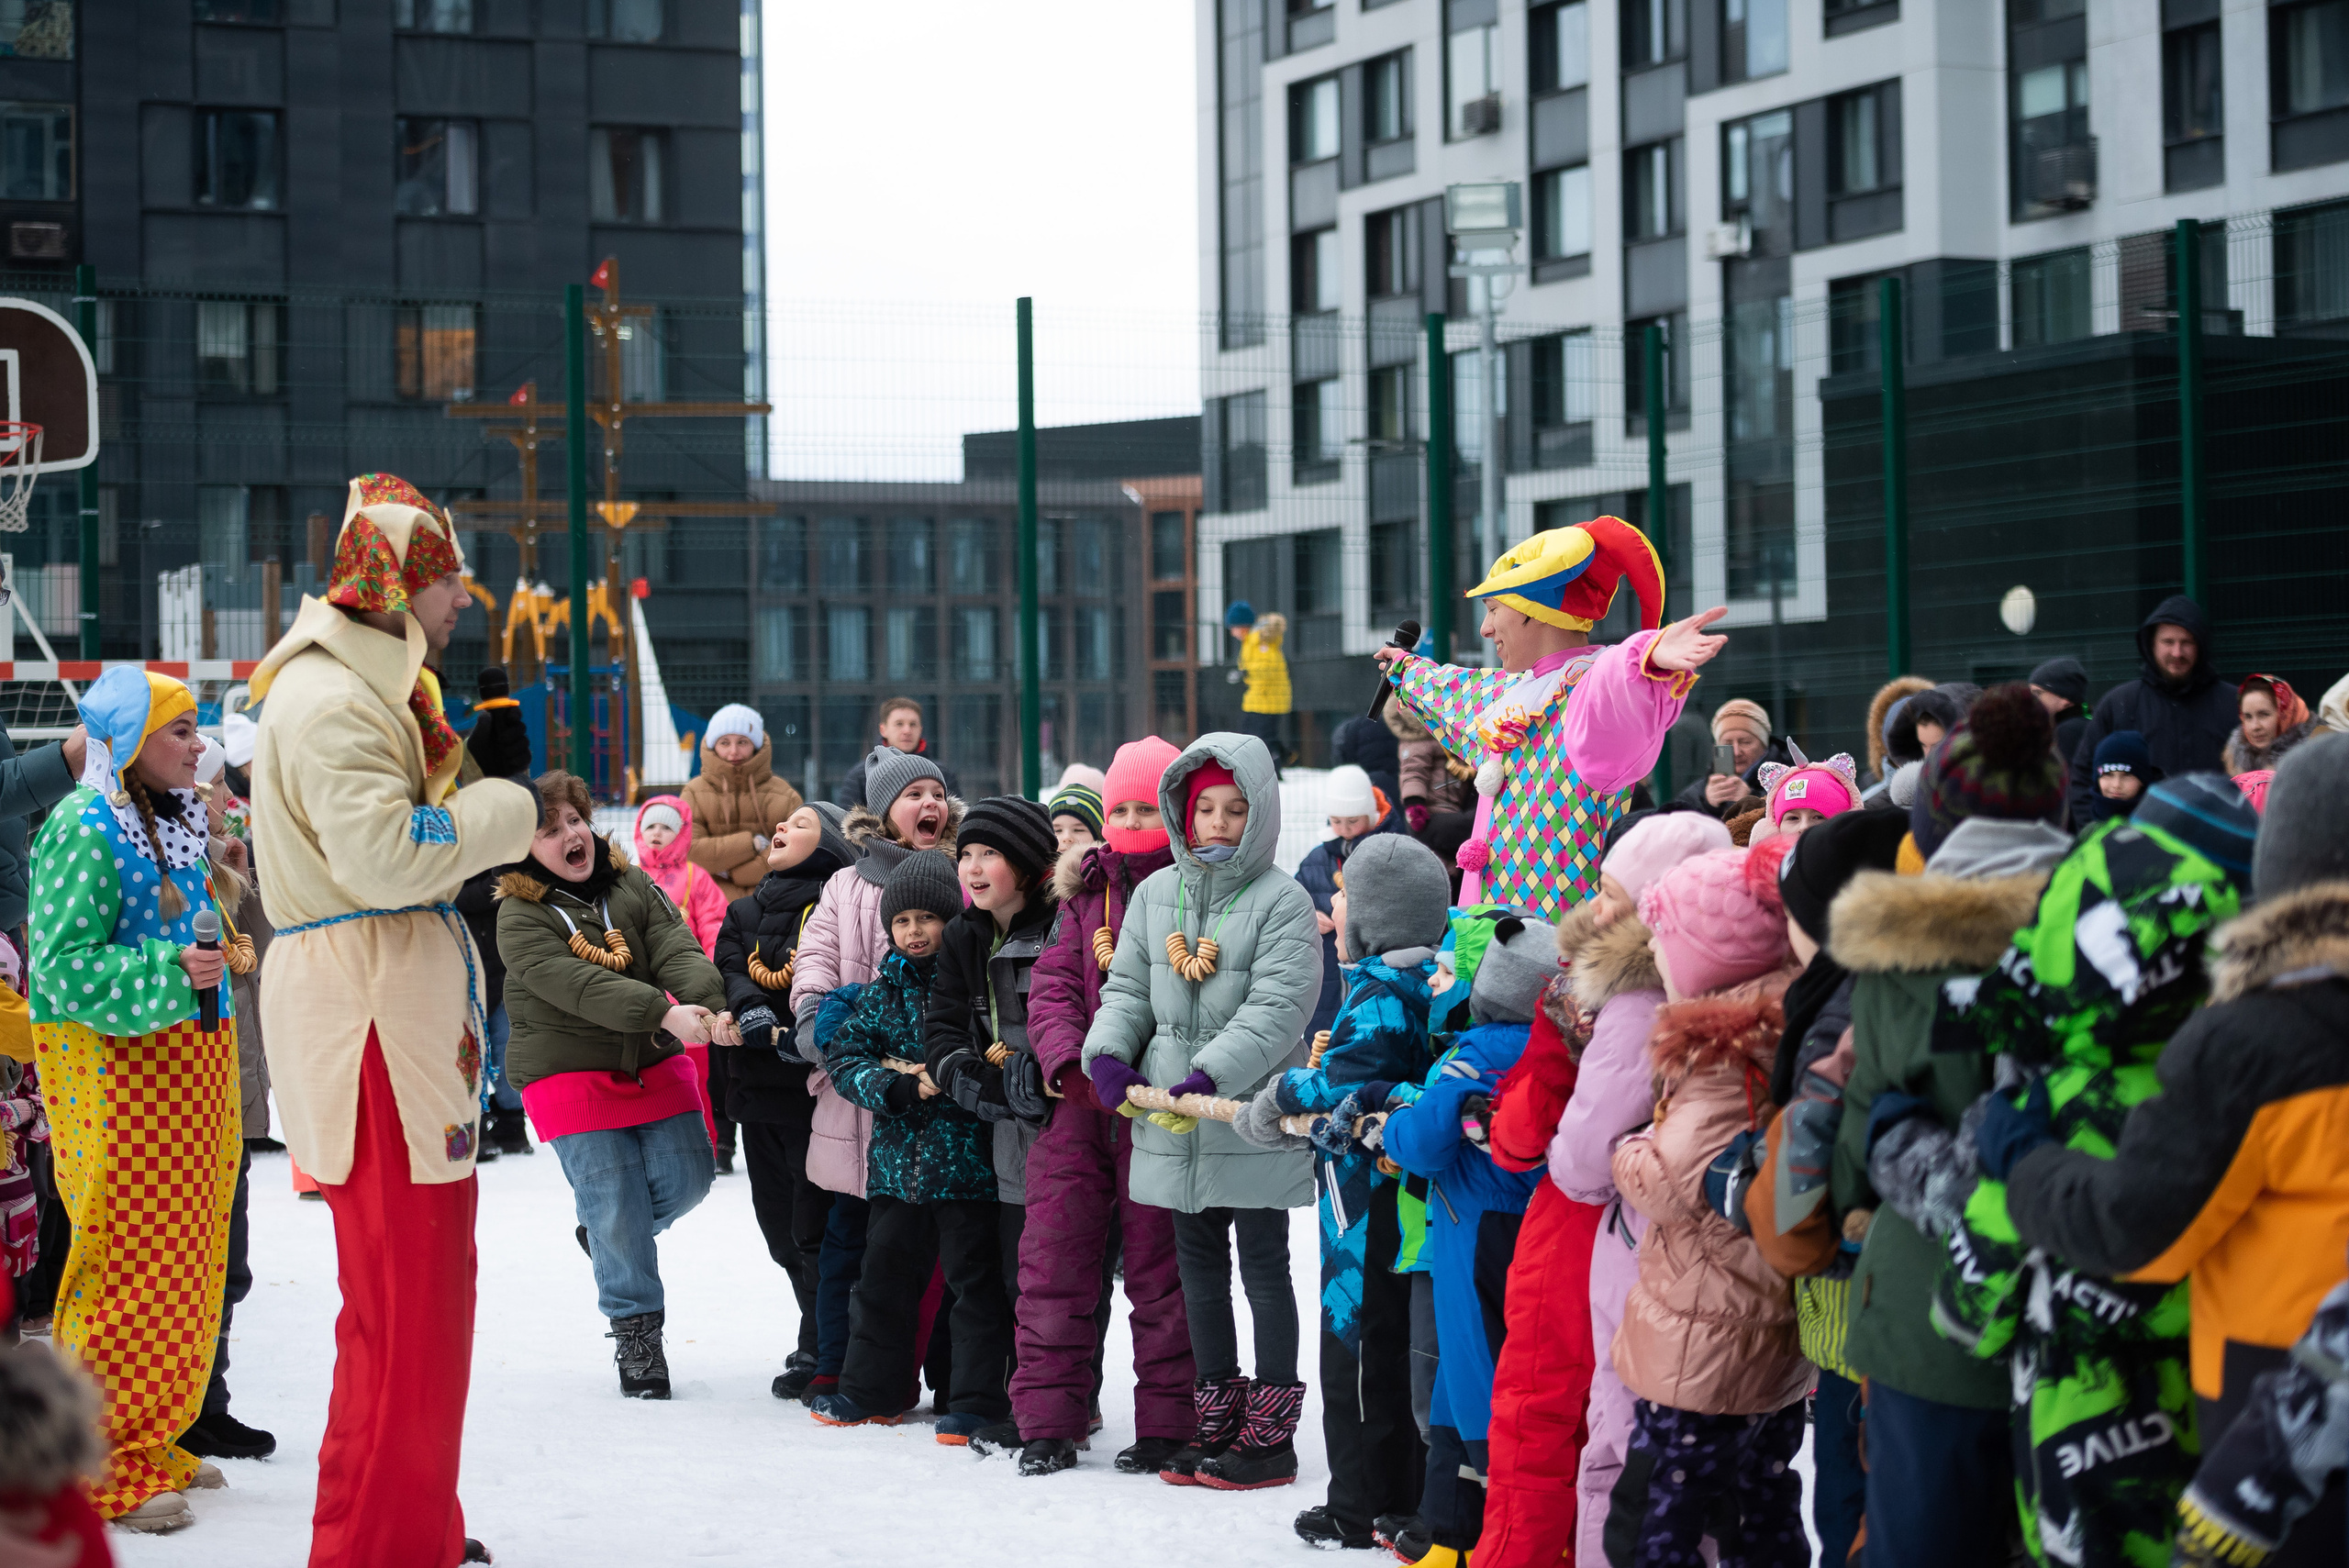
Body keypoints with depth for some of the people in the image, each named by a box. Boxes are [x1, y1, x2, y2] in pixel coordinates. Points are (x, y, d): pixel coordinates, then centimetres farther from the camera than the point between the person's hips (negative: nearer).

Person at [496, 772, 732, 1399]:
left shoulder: (633, 886, 4)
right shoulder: (520, 917, -11)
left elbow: (678, 950, -11)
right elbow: (578, 986, -25)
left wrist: (707, 1005, -33)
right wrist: (665, 1013, -37)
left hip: (656, 1065, 4)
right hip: (570, 1076, -4)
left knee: (686, 1180, -1)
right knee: (615, 1207, -6)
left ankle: (606, 1232, 30)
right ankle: (636, 1329, 11)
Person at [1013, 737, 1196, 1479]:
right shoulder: (1086, 890, 14)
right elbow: (1053, 984, 7)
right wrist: (1068, 1060, -11)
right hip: (1079, 1101, 5)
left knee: (1159, 1266, 1)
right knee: (1054, 1260, 3)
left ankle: (1167, 1425, 10)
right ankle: (1047, 1420, 10)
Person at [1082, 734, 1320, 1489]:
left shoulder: (1282, 902, -8)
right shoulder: (1156, 894, 10)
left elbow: (1276, 1008, -17)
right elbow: (1127, 987, 13)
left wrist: (1210, 1074, -26)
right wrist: (1107, 1051, -7)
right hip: (1170, 1119, 6)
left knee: (1263, 1264, 1)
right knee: (1198, 1264, 13)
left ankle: (1269, 1435, 7)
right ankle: (1217, 1422, 24)